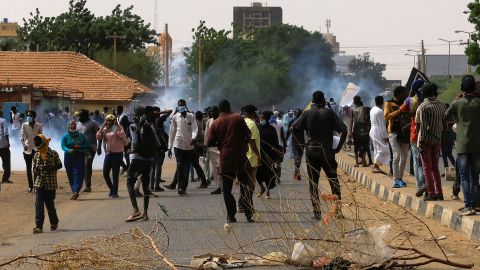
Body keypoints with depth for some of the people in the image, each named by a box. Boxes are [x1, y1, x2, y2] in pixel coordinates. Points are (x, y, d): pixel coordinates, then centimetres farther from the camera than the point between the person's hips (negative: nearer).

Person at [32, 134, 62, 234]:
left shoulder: (53, 154, -4)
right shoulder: (36, 155, 6)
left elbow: (59, 165, -1)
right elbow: (35, 168, 12)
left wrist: (50, 168, -15)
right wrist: (39, 168, -8)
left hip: (50, 184, -2)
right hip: (39, 184, 2)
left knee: (50, 204, 8)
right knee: (38, 205, -9)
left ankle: (54, 222, 32)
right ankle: (39, 226, -10)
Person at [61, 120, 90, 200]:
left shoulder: (80, 136, 9)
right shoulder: (65, 136, 4)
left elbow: (87, 145, 7)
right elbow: (63, 146, -9)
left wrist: (79, 146, -11)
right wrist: (69, 150, -30)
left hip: (79, 157, 0)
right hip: (69, 157, 1)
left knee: (78, 174, -15)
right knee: (71, 176, 3)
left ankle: (76, 191, -25)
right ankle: (75, 192, 12)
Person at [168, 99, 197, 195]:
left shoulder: (191, 117, 2)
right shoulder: (175, 117, 4)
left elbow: (195, 128, -8)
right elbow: (172, 132, 9)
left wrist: (193, 137, -31)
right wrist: (169, 147, 7)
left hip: (189, 145, 1)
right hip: (178, 145, -1)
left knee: (187, 167, 6)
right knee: (180, 166, -15)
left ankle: (183, 187, 14)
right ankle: (181, 187, -16)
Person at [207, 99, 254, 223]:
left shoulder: (215, 123, 1)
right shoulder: (238, 118, -1)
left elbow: (209, 143, 0)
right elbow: (248, 134, -4)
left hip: (226, 158, 0)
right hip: (241, 157, 0)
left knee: (227, 189, 7)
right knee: (245, 187, 9)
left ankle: (231, 215, 1)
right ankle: (249, 215, 6)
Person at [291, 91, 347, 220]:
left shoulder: (307, 114, 2)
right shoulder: (329, 113, -1)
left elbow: (293, 128, -1)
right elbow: (344, 130, -10)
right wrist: (338, 148, -4)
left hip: (312, 152, 1)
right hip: (327, 152, -1)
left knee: (313, 183, 7)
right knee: (334, 181, 10)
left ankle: (317, 211, 3)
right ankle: (338, 210, 7)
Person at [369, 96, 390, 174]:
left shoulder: (372, 110, 11)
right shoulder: (380, 111, -17)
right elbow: (381, 125, -18)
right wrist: (385, 136, -15)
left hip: (372, 130, 10)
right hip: (378, 132, -10)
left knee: (376, 149, 14)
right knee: (383, 149, -9)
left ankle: (376, 167, 16)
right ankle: (375, 166, -12)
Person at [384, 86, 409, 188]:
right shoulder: (389, 103, -1)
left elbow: (410, 116, 21)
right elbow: (386, 116, -15)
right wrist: (399, 110, -19)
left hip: (404, 133, 6)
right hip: (394, 132, -6)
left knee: (404, 157, 7)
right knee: (397, 155, -13)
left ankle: (400, 178, 18)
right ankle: (396, 180, -13)